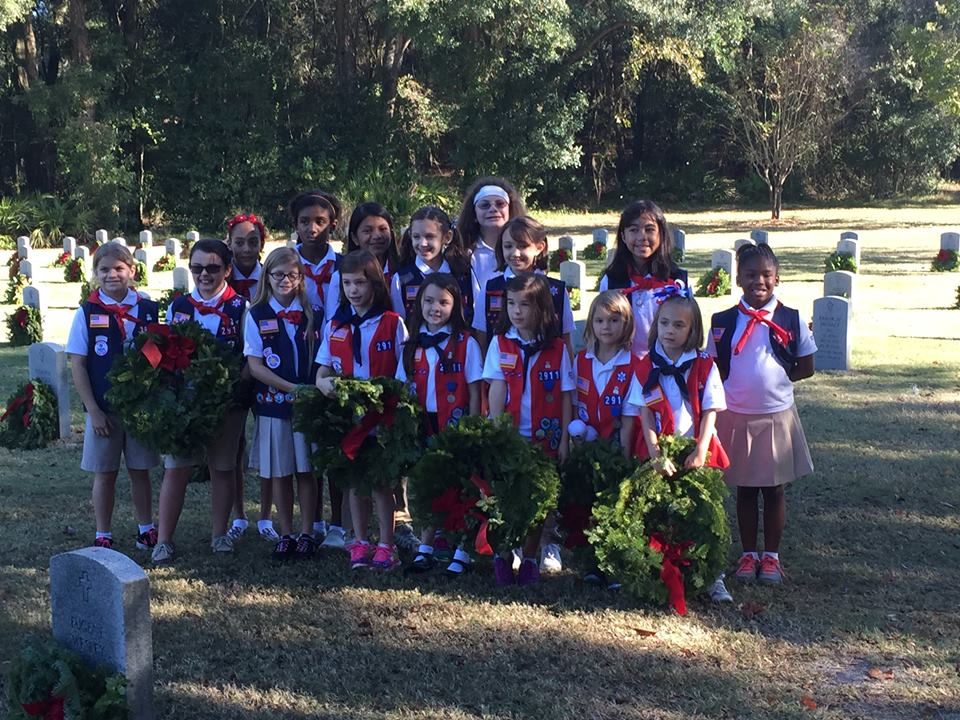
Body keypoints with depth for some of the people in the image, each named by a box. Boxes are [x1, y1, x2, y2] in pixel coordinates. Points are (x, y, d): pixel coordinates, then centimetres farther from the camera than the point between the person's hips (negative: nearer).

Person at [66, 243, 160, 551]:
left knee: (140, 470, 11)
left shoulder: (148, 309, 0)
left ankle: (146, 529, 25)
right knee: (105, 473, 8)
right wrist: (93, 410, -9)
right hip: (103, 408, -1)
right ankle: (103, 536, 19)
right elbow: (77, 365, -5)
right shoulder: (87, 312, -4)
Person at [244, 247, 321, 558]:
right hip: (272, 402, 0)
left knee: (307, 469, 3)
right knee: (279, 472, 6)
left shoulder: (314, 315, 4)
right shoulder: (257, 315, 2)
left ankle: (307, 533, 13)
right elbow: (254, 365, -4)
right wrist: (292, 388, -13)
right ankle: (285, 533, 17)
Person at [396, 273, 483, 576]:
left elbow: (474, 391, -6)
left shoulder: (465, 343, -6)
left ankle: (462, 551, 12)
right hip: (423, 424, 4)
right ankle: (425, 548, 24)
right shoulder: (413, 344, 7)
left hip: (455, 426, -4)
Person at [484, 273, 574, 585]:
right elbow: (496, 391, -5)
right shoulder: (500, 343, 0)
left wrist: (564, 440, -2)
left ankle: (529, 559, 19)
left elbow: (565, 398, 2)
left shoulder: (557, 349, 0)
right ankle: (502, 556, 16)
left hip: (544, 439, 0)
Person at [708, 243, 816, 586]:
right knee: (744, 489, 11)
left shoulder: (792, 320, -3)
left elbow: (806, 367, 3)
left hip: (777, 414, 0)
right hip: (736, 416, 1)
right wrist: (740, 384, -8)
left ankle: (771, 556, 21)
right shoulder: (723, 323, -2)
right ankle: (748, 554, 23)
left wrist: (775, 378, -5)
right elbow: (715, 368, 4)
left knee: (774, 490, 9)